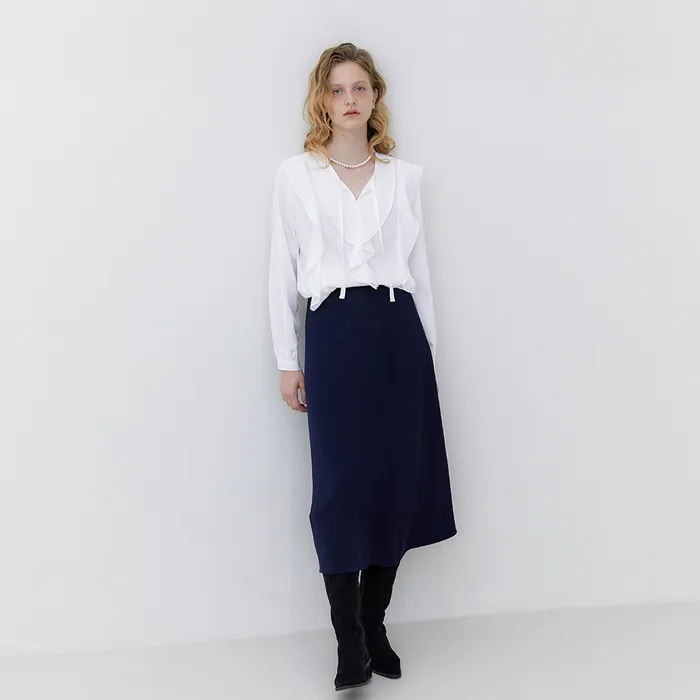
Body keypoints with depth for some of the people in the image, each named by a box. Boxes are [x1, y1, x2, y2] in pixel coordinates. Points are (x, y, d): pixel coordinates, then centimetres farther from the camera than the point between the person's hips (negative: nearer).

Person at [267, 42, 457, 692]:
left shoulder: (404, 175, 12)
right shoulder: (296, 173, 6)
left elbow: (419, 265, 14)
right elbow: (283, 270, 5)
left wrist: (429, 347, 11)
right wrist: (288, 362, 1)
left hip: (399, 331, 3)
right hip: (335, 333, -2)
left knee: (398, 480, 4)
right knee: (340, 485, -3)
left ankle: (374, 623, 22)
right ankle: (350, 642, 11)